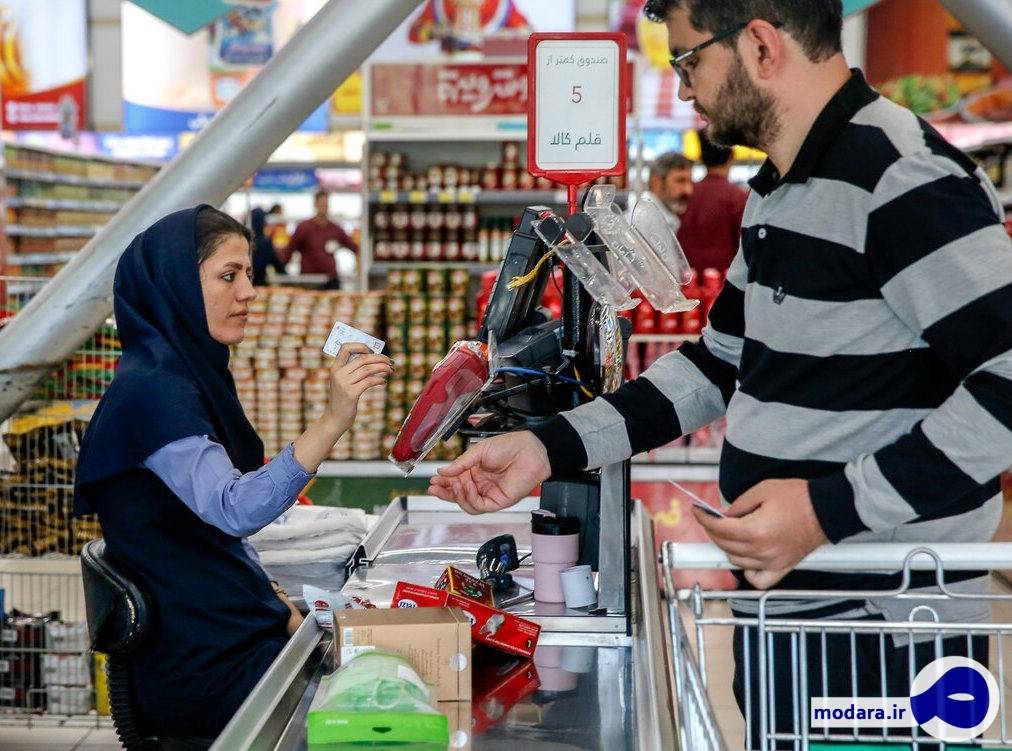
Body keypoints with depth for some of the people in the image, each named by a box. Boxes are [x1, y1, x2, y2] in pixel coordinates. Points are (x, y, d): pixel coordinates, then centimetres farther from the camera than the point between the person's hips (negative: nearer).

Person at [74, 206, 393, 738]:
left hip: (230, 631, 9)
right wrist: (332, 421, -40)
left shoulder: (189, 374, 13)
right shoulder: (150, 390, -18)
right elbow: (233, 510, -33)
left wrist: (285, 613, 9)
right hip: (202, 668, -9)